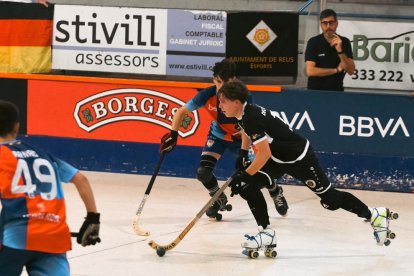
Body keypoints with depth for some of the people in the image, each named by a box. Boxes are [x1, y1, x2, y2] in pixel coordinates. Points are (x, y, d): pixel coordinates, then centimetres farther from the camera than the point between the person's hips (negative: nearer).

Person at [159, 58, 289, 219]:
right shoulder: (207, 95, -27)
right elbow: (182, 111, -15)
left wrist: (244, 152, -38)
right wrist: (173, 134, -24)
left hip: (240, 136, -2)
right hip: (218, 135, 2)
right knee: (203, 172, -14)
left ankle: (276, 192, 25)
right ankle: (219, 200, 18)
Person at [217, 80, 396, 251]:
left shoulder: (252, 119, -30)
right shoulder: (244, 113, -2)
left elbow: (264, 154, -33)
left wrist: (245, 175, -28)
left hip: (299, 158, -9)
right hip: (279, 158, 9)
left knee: (330, 199, 3)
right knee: (248, 186, -7)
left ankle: (375, 215, 22)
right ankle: (266, 233, -2)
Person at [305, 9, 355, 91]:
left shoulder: (344, 42, 2)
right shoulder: (313, 42, -5)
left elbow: (351, 71, -7)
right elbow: (310, 71, -14)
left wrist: (340, 51, -20)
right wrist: (337, 70, -9)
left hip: (337, 90, 2)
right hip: (315, 90, -2)